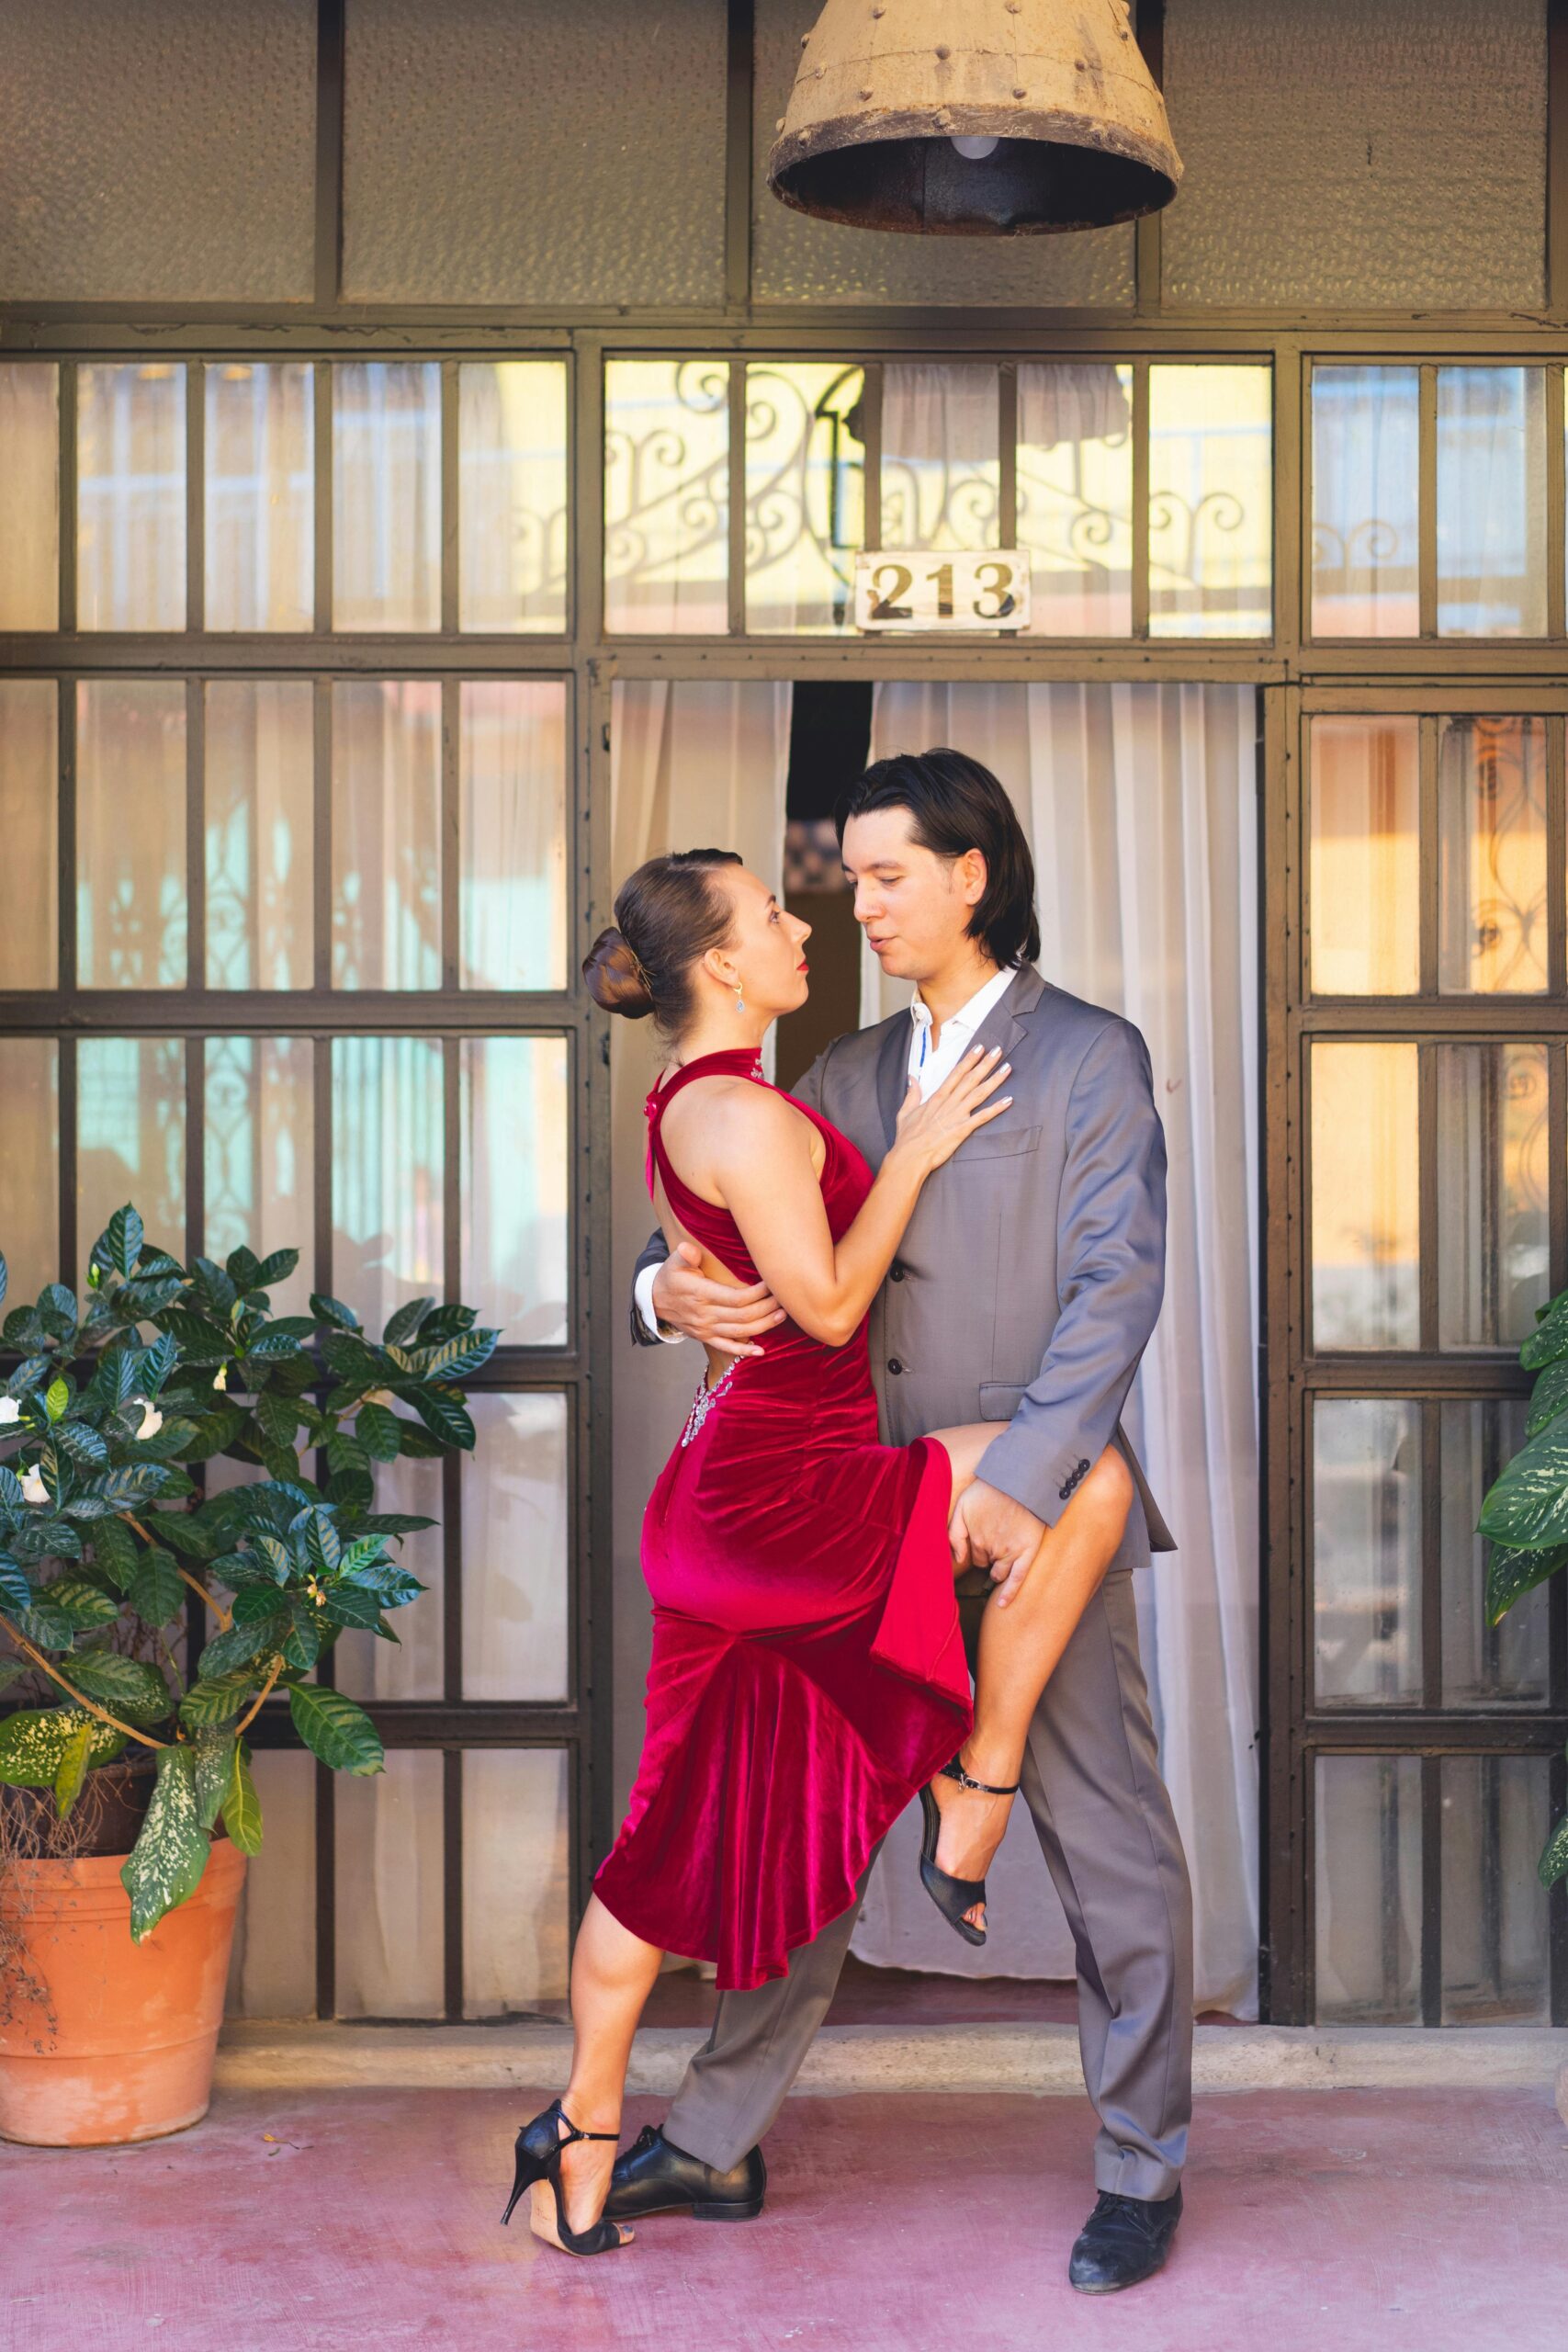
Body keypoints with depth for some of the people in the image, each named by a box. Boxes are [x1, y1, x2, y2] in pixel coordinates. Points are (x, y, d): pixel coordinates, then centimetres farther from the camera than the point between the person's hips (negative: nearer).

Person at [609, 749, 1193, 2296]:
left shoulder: (1090, 1058, -2)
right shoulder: (851, 1077, 14)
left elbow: (1116, 1286, -11)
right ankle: (717, 2146, 19)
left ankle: (1141, 2171, 15)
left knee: (1108, 1841, 1)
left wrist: (1016, 1480, -20)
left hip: (1037, 1507, -5)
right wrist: (670, 1290, -11)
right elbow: (724, 1223, 14)